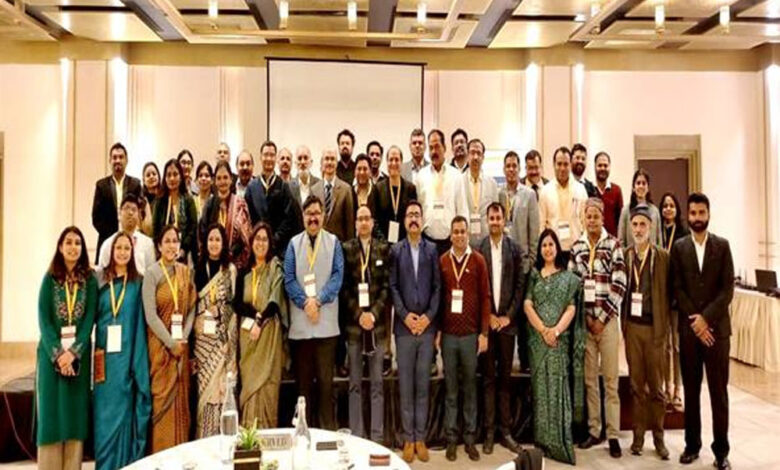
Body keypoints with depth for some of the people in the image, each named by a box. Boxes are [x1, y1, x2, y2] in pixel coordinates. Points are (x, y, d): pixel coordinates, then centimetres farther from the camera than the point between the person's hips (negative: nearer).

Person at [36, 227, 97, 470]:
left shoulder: (90, 280, 3)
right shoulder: (50, 278, 3)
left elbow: (90, 318, -3)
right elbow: (43, 318, -3)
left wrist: (73, 351, -14)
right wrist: (57, 352, -14)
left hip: (79, 353, 0)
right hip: (51, 352, 0)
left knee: (75, 410, 2)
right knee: (51, 410, 1)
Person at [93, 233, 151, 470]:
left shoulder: (138, 282, 5)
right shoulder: (100, 279, 6)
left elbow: (141, 320, 3)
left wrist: (138, 359, -3)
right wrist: (94, 349, -3)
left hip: (128, 353, -1)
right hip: (105, 353, 1)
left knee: (124, 409, 5)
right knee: (105, 411, 4)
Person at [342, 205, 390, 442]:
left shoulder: (383, 248, 6)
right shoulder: (346, 249, 4)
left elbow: (387, 285, 2)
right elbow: (344, 287, 2)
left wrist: (374, 314, -9)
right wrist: (358, 315, -8)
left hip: (377, 322, 1)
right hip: (353, 323, 0)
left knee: (377, 383, 5)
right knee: (355, 384, 6)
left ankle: (377, 437, 12)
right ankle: (356, 436, 13)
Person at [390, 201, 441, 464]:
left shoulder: (432, 250, 6)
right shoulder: (396, 250, 5)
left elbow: (437, 287, 3)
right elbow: (392, 287, 1)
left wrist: (429, 316, -7)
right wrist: (405, 315, -9)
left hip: (427, 325, 1)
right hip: (404, 326, -1)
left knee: (423, 385, 7)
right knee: (405, 385, 4)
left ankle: (420, 438, 15)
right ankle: (408, 438, 13)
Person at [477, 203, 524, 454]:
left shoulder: (515, 249, 4)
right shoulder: (478, 249, 0)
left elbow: (520, 285, 3)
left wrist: (509, 315, -3)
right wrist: (488, 315, -5)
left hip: (507, 320, 1)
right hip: (486, 321, -1)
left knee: (505, 377, 9)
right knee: (488, 377, 5)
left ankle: (505, 430, 17)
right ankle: (489, 431, 12)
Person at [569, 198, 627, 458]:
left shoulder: (613, 245, -2)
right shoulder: (576, 247, 7)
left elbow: (619, 285, -6)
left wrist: (602, 318, -8)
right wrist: (585, 316, -1)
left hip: (607, 318, -3)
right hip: (584, 319, 3)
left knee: (610, 379, 1)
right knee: (589, 378, 9)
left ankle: (613, 435, 9)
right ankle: (594, 430, 20)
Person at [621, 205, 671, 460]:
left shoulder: (663, 256, 0)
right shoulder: (623, 255, 4)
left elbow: (668, 293, -1)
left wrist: (666, 326, -5)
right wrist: (622, 322, -2)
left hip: (655, 327, -1)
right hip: (631, 326, 1)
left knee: (656, 386, 7)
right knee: (636, 384, 9)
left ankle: (658, 437, 19)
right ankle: (638, 435, 18)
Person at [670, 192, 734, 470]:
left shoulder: (722, 246, 4)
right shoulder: (678, 247, 6)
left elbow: (728, 289, -3)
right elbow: (677, 289, 1)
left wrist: (706, 318, -12)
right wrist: (695, 321, -9)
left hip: (717, 327, -1)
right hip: (689, 328, 1)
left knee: (719, 390, 3)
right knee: (691, 390, 8)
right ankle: (692, 445, 18)